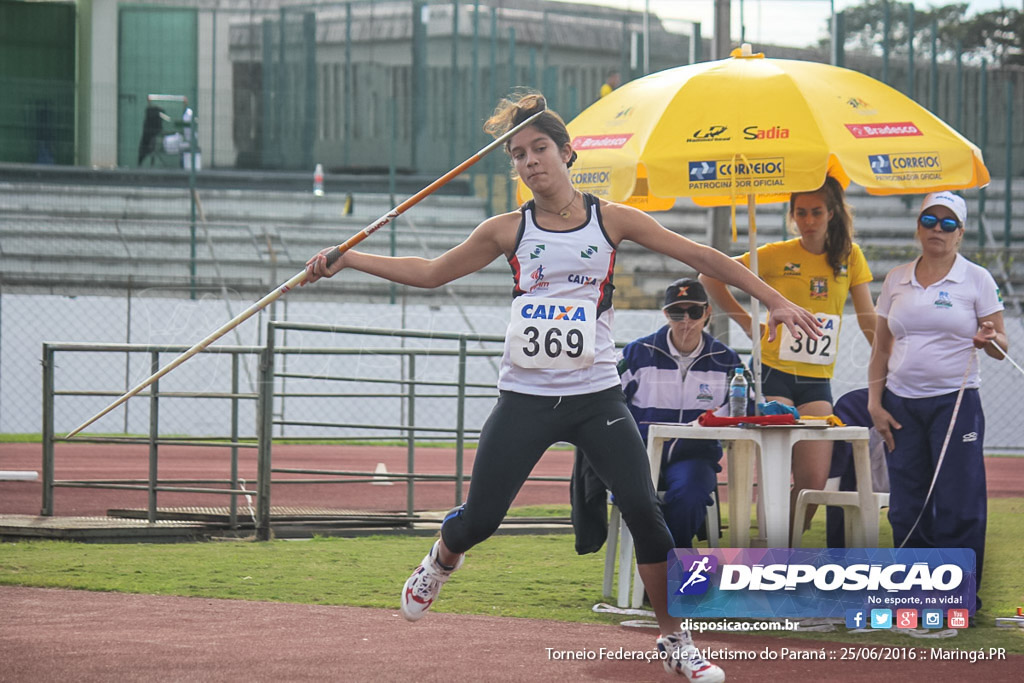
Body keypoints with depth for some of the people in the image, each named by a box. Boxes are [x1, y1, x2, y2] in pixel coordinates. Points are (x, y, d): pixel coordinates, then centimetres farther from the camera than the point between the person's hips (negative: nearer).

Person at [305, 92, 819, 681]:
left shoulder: (611, 221, 0)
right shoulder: (508, 231, 3)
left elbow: (701, 256, 3)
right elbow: (431, 273, 13)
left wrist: (774, 300, -2)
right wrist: (346, 259, 6)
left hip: (597, 398, 0)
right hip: (526, 399, 1)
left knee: (644, 511, -12)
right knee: (479, 520, 0)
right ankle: (442, 560, 38)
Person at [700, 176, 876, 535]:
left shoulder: (850, 257, 7)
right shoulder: (776, 255, -2)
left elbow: (869, 321, 10)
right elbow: (710, 277, 5)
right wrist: (747, 322, 2)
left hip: (817, 381, 3)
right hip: (774, 373, -3)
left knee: (814, 480, -4)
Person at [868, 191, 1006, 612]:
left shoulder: (976, 280, 2)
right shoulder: (896, 281, 11)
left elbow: (1000, 344, 1)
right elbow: (881, 347, 14)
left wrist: (990, 340, -22)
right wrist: (875, 403, 6)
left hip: (955, 402, -3)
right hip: (902, 404, 3)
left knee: (957, 505, -7)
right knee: (907, 506, 4)